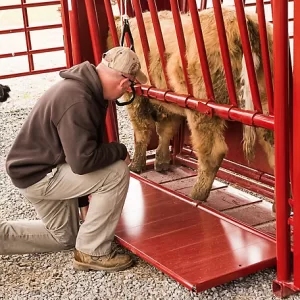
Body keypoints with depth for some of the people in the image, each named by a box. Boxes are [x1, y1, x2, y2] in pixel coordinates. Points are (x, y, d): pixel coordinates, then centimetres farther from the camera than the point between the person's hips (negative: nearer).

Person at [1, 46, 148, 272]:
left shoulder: (86, 86, 2)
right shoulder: (77, 101, -30)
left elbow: (83, 145, 15)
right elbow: (83, 161, -32)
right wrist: (120, 151, -18)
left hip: (44, 167, 10)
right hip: (37, 174, -10)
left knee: (65, 237, 23)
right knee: (117, 173, -19)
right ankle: (92, 252, -8)